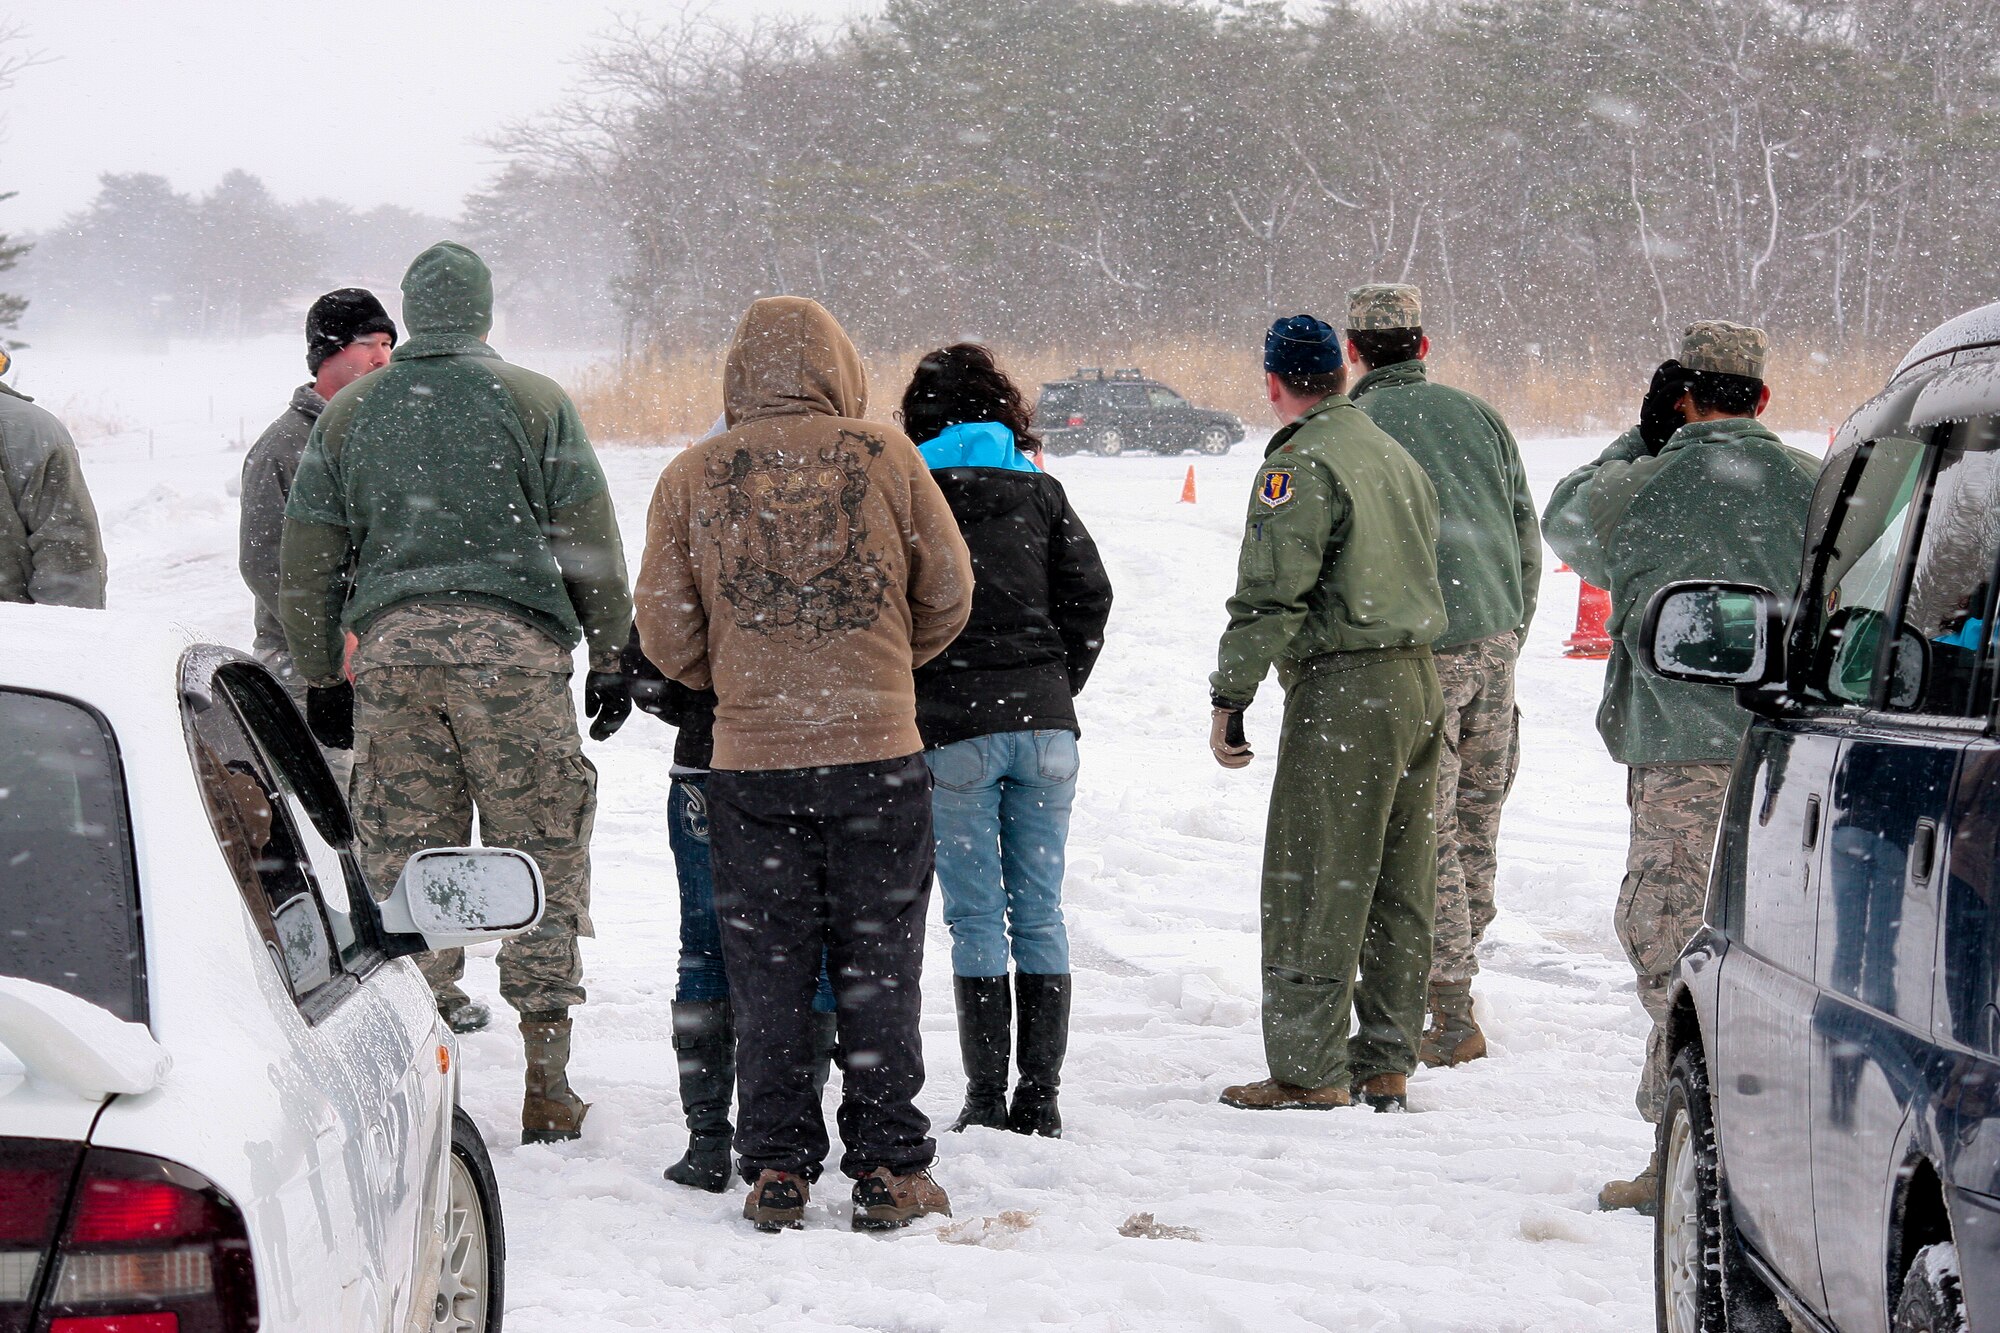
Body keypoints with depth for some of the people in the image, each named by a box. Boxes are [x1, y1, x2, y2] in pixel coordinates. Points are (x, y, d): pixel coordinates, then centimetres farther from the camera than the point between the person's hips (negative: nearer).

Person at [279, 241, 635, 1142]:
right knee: (542, 852, 2)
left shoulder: (349, 414, 13)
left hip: (391, 645, 2)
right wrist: (610, 659, 8)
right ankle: (546, 1086, 2)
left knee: (406, 857, 5)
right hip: (514, 641, -2)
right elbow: (589, 546, 3)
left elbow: (306, 564, 13)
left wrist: (320, 678, 19)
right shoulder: (535, 402, 6)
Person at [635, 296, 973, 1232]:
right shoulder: (883, 455, 0)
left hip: (749, 761, 1)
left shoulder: (691, 477, 2)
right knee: (878, 968, 7)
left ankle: (776, 1168, 10)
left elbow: (666, 634, 3)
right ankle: (888, 1170, 9)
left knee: (766, 975, 9)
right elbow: (948, 596, 5)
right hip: (878, 753, -1)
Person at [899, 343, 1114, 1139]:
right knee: (1041, 914, 7)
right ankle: (1041, 1097, 7)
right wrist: (1058, 686, 13)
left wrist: (914, 697, 8)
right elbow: (1090, 594, 4)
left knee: (975, 917, 1)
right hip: (1044, 725, 3)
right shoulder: (1039, 490, 8)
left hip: (954, 728, -3)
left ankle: (987, 1098, 0)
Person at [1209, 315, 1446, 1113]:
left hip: (1342, 689, -9)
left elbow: (1270, 598, -17)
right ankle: (1385, 1066, 16)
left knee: (1314, 889, -4)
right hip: (1420, 686, 9)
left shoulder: (1300, 465, -11)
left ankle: (1310, 1070, -3)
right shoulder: (1397, 456, 16)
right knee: (1397, 889, 11)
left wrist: (1229, 698, -11)